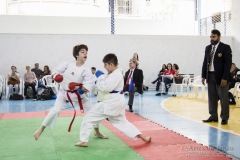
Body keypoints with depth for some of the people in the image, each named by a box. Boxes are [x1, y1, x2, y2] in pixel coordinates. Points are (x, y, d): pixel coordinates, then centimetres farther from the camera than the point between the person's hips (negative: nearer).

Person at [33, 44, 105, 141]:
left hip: (77, 94, 2)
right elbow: (55, 71, -3)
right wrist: (55, 76, -25)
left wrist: (80, 87, -37)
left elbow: (89, 84, -21)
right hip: (64, 92, -1)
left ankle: (97, 132, 23)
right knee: (56, 110, -19)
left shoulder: (86, 70, -13)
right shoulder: (68, 64, -11)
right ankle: (41, 129, 0)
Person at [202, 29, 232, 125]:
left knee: (223, 98, 1)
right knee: (212, 97, 9)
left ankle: (224, 118, 10)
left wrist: (225, 78, -16)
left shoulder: (225, 48, -5)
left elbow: (228, 63, -10)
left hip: (221, 77, -5)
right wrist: (203, 76, 7)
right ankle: (213, 116, 18)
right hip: (210, 76, 5)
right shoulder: (208, 48, 11)